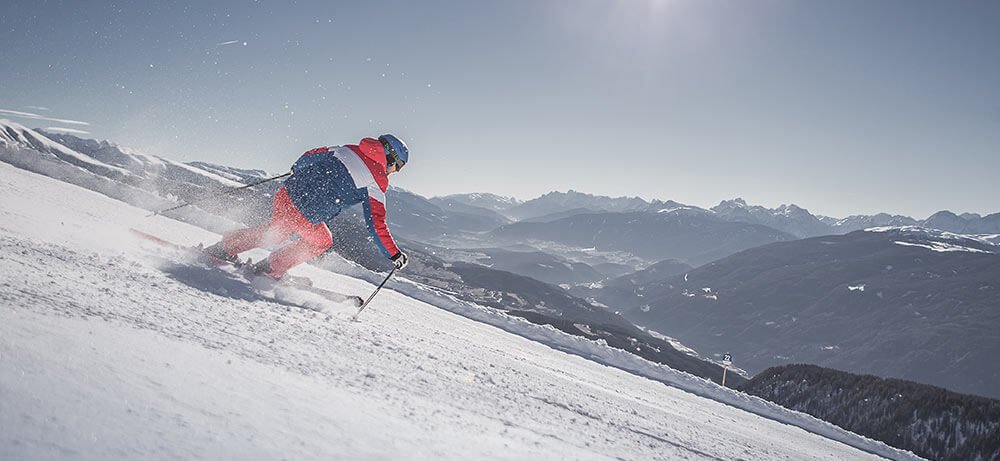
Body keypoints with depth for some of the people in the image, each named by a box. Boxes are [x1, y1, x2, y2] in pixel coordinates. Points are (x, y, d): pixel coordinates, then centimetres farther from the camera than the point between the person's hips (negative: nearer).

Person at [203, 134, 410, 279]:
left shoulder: (347, 149, 13)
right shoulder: (376, 182, -4)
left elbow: (309, 157, 25)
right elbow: (377, 225, -6)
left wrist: (298, 168, 46)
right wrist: (394, 254, 2)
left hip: (286, 192, 6)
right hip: (305, 215, -6)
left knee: (276, 231, 33)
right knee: (321, 242, 24)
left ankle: (225, 248, 36)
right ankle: (270, 268, 22)